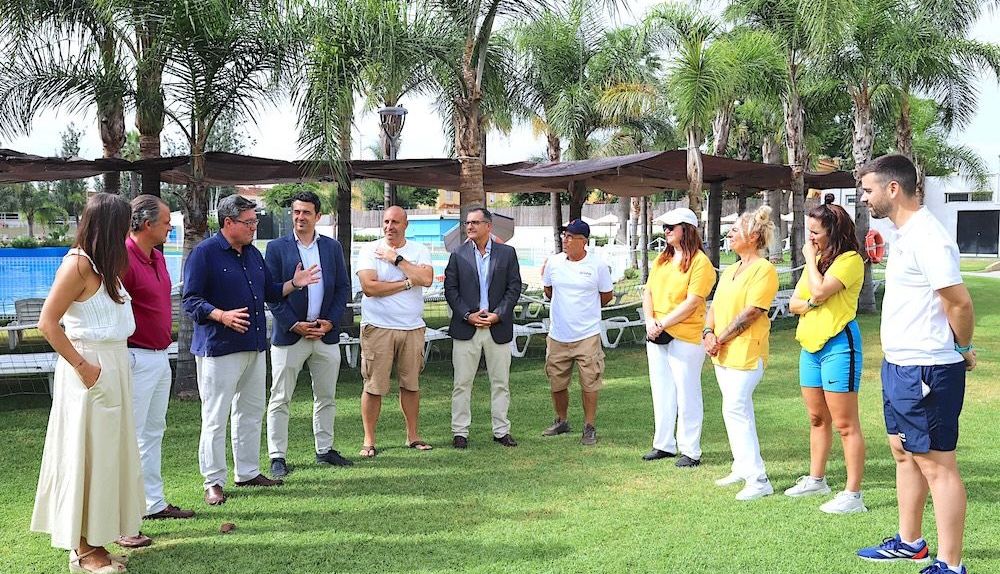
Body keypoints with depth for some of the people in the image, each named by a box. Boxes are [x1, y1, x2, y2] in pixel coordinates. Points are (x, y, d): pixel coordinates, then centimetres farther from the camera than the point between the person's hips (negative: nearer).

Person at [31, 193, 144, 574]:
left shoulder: (103, 263, 12)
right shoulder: (78, 264, -15)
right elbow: (47, 324, -17)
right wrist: (82, 366, -17)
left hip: (115, 366, 9)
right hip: (92, 370, -9)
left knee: (107, 451, 12)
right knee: (86, 453, -1)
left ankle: (95, 538, 22)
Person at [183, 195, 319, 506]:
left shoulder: (253, 253, 15)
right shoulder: (204, 253, -9)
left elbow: (269, 292, 24)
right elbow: (191, 301, -14)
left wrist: (294, 283, 8)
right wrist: (222, 315, -27)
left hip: (254, 347, 8)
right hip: (218, 348, -8)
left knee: (251, 413, 15)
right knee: (215, 417, -3)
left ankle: (248, 472, 26)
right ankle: (214, 482, 5)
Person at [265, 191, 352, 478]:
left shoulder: (332, 247, 8)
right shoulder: (277, 248, -2)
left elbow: (343, 288, 8)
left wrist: (330, 322, -5)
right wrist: (295, 325, -12)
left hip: (326, 334, 4)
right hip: (289, 334, -3)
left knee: (326, 397, 12)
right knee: (280, 400, 0)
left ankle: (324, 450, 25)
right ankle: (277, 457, 7)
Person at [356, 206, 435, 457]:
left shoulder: (419, 250, 6)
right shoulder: (370, 250, -1)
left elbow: (426, 279, -12)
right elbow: (369, 287, -14)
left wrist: (397, 259, -11)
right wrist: (407, 282, -8)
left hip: (413, 328, 3)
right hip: (378, 327, -3)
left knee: (411, 385, 11)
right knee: (374, 386, -1)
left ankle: (413, 436, 22)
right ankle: (369, 440, 9)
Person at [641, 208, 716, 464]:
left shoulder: (700, 261, -8)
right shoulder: (661, 259, 14)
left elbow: (692, 302, -15)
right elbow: (648, 292, 11)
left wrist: (663, 323, -17)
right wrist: (650, 321, -6)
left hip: (685, 337, -7)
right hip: (656, 337, 7)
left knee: (687, 395, -1)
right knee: (661, 392, 14)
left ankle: (690, 451, 7)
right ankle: (664, 444, 24)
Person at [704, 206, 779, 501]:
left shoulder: (764, 270, -11)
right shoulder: (730, 271, 17)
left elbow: (751, 313, -17)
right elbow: (715, 305, 15)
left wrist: (720, 340, -14)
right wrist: (708, 333, -4)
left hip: (745, 352, -9)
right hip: (723, 354, 9)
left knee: (735, 410, -13)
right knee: (739, 410, 14)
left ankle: (758, 479, -9)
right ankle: (742, 468, 23)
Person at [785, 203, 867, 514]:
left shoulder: (850, 260, -10)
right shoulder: (816, 260, 17)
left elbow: (819, 290, -23)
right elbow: (793, 303, 15)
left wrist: (810, 258, -8)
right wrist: (810, 303, -8)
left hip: (838, 345, -9)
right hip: (811, 345, 9)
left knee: (845, 424, -7)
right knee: (817, 418, 18)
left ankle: (853, 494, -5)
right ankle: (816, 479, 29)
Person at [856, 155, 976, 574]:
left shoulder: (926, 237, -19)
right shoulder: (904, 234, 12)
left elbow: (959, 302, -22)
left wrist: (963, 349, -6)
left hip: (926, 370, -11)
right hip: (899, 365, 11)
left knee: (937, 464, -4)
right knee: (904, 453, 19)